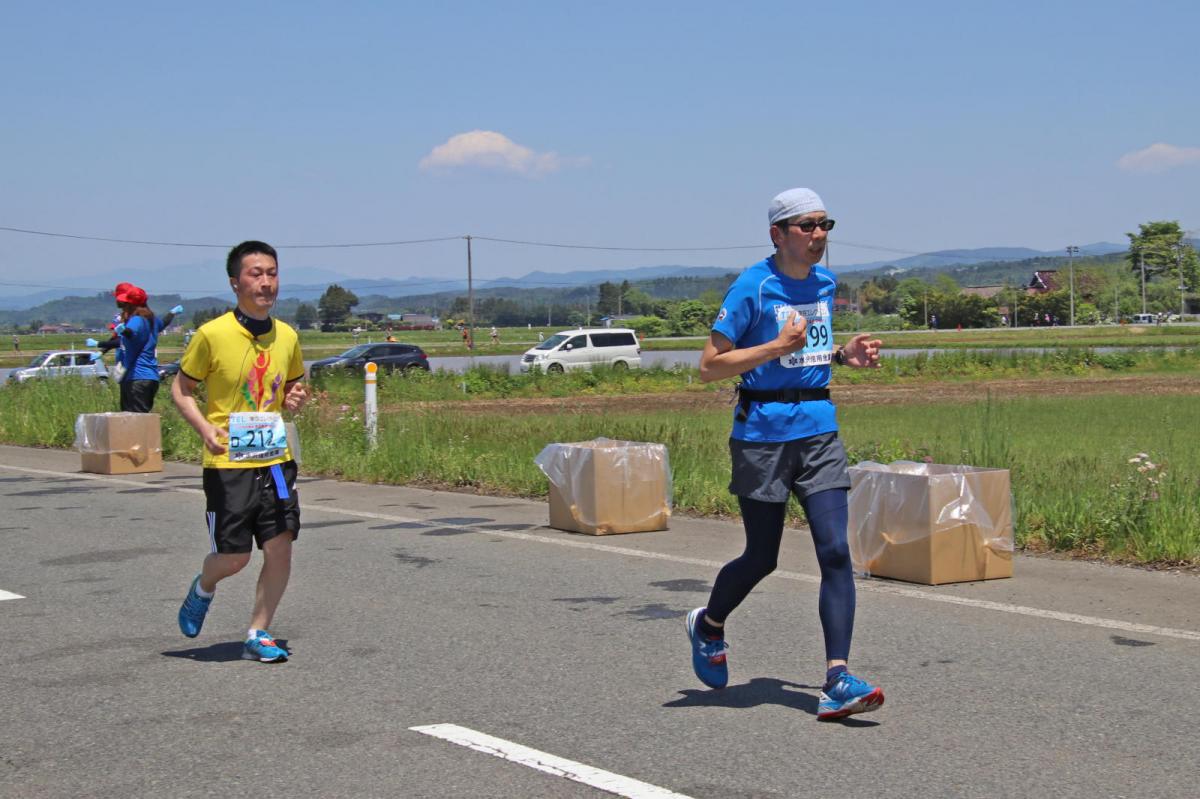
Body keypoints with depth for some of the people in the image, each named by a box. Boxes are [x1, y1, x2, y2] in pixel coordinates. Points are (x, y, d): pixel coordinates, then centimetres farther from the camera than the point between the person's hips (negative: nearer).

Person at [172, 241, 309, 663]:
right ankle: (203, 589, 34)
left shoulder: (287, 336, 5)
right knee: (234, 556, -1)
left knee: (280, 548, -2)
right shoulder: (212, 334, -9)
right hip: (227, 463, -4)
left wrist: (295, 400, -3)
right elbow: (181, 389, -1)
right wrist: (205, 427, -17)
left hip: (276, 458, 4)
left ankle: (257, 635, 13)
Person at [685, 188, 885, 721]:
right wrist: (777, 347, -21)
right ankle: (709, 625, 37)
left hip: (818, 428, 5)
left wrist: (843, 355, 6)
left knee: (835, 550, -9)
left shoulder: (826, 283, 10)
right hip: (762, 432, -5)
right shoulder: (752, 287, -10)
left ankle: (837, 682, -10)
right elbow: (709, 366, -11)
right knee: (762, 559, 6)